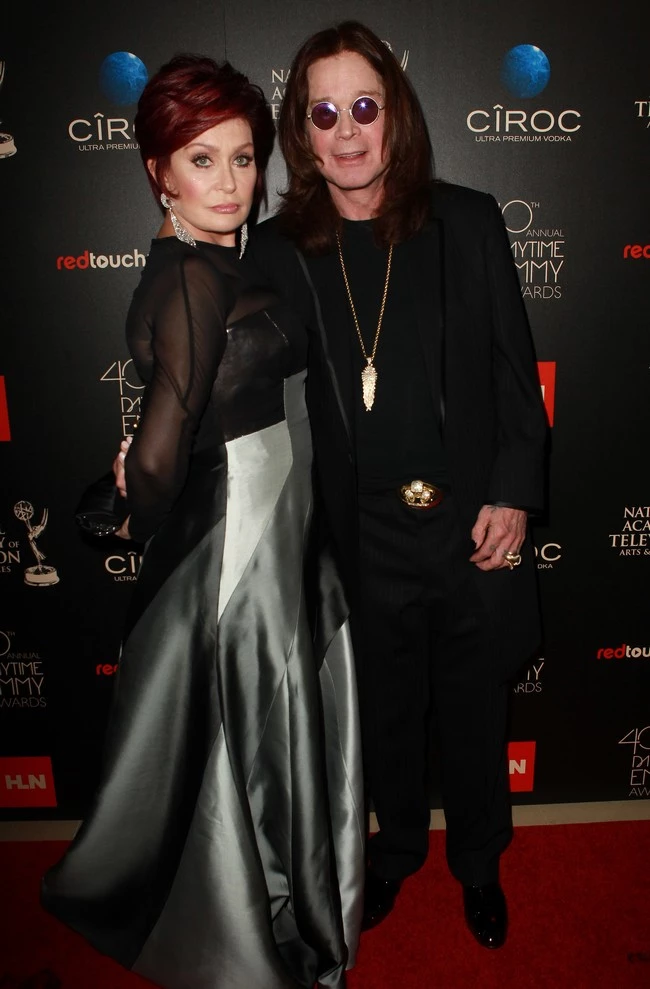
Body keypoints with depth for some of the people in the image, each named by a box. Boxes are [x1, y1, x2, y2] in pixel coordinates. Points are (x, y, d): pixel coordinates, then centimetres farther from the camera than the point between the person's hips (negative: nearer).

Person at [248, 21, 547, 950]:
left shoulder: (469, 223, -3)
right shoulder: (278, 252, -3)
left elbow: (516, 371, -1)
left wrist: (513, 495, -9)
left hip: (473, 531, 0)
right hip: (363, 545, 0)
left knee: (475, 716, 18)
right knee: (387, 716, 21)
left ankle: (479, 863, 47)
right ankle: (398, 847, 50)